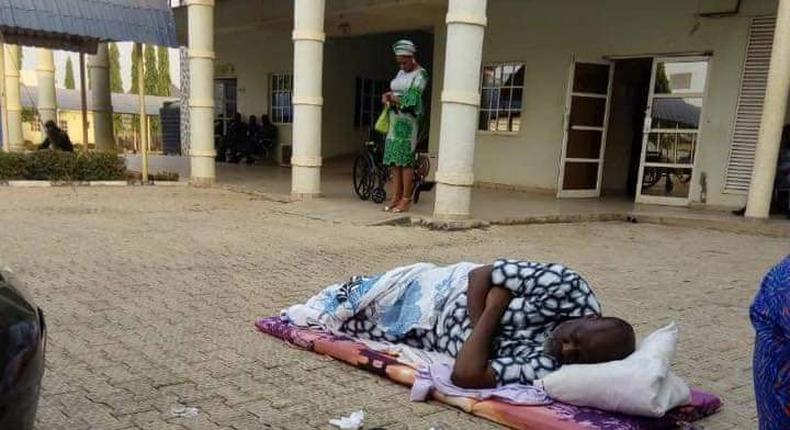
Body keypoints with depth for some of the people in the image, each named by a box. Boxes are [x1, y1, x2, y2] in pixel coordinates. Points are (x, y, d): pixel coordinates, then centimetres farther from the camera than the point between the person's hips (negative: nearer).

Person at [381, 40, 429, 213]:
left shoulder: (420, 74, -6)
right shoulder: (401, 72, 20)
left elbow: (412, 99, -14)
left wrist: (393, 98, -3)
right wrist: (388, 95, -1)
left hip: (408, 120, -8)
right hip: (395, 118, 8)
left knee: (405, 160, -8)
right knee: (394, 160, 4)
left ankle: (406, 199, -4)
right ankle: (396, 197, 8)